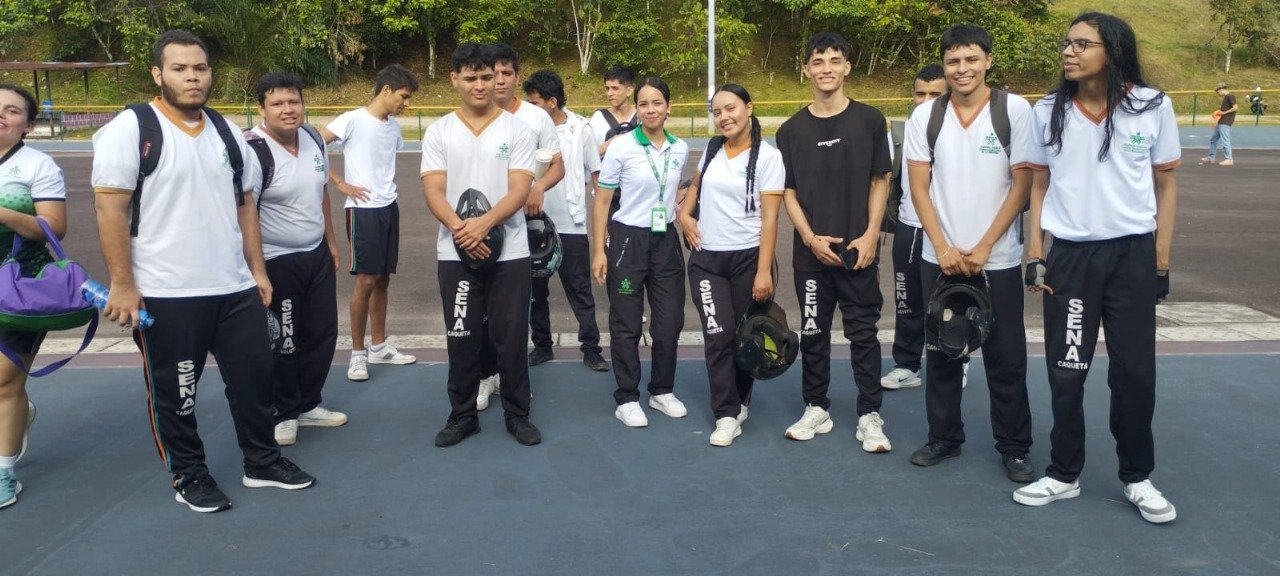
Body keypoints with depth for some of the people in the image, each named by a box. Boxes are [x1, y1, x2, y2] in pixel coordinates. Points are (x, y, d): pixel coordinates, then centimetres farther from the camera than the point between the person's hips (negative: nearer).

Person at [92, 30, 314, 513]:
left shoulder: (227, 132, 10)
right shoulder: (129, 130, -9)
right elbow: (110, 210, -12)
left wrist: (257, 270, 11)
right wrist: (122, 285, -15)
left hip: (236, 289, 6)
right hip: (166, 294, -5)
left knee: (255, 378, 12)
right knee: (174, 393, 8)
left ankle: (262, 462, 29)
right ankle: (190, 477, 25)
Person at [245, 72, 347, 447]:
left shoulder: (314, 141, 4)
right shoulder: (253, 150, -21)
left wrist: (331, 241, 17)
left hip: (317, 256, 8)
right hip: (276, 262, -8)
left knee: (322, 332, 15)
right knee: (282, 343, 3)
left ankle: (308, 405, 31)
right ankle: (283, 414, 21)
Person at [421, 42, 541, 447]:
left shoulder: (517, 129, 0)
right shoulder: (438, 132, 4)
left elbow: (519, 190, -9)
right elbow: (433, 190, -5)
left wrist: (484, 223, -25)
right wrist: (458, 227, -23)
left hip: (509, 252, -1)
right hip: (455, 253, 1)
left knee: (511, 337, 6)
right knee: (461, 338, 9)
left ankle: (517, 414, 21)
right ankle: (462, 416, 23)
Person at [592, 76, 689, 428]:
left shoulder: (680, 149, 4)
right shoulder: (621, 148, -9)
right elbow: (602, 202, -7)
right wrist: (599, 251, -11)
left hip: (666, 240, 4)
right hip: (628, 240, -4)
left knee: (670, 321, 8)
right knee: (627, 325, 4)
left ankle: (662, 392, 26)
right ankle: (626, 399, 16)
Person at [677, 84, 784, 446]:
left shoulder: (767, 155, -6)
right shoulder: (711, 149, 9)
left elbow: (769, 218, -11)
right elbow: (697, 183, 29)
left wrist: (764, 271, -17)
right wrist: (684, 213, 9)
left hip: (748, 257, -3)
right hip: (706, 258, 3)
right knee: (718, 336, -6)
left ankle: (739, 402, 25)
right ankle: (726, 415, -1)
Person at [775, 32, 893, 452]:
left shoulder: (869, 120, 1)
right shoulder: (792, 130, 4)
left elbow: (880, 181, 3)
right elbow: (788, 191, 5)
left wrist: (871, 236, -7)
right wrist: (811, 238, -7)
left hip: (858, 249, -1)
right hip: (811, 250, 2)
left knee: (863, 333, 3)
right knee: (813, 333, 9)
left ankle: (869, 416, 12)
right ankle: (816, 409, 21)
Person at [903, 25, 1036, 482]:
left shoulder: (1015, 110, -5)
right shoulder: (925, 116, 2)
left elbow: (1021, 185, -6)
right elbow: (919, 188, 1)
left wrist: (983, 247, -10)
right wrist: (944, 248, -8)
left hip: (998, 259, -2)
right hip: (940, 257, 2)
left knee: (1006, 358, 4)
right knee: (942, 351, 10)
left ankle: (1014, 448, 18)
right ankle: (944, 437, 25)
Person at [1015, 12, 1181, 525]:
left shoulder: (1153, 107, -2)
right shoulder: (1048, 112, 1)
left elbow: (1165, 185, 4)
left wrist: (1162, 261, 2)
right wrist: (1034, 255, 1)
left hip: (1133, 254, -1)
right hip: (1069, 255, 1)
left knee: (1134, 370, 5)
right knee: (1066, 371, 5)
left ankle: (1138, 477, 22)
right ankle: (1063, 474, 20)